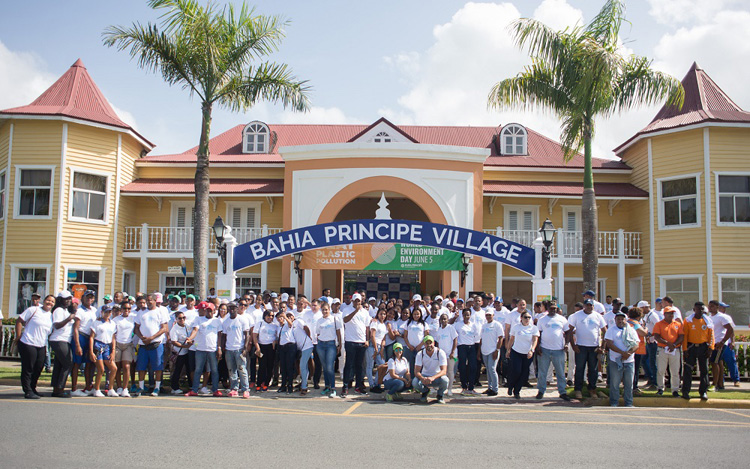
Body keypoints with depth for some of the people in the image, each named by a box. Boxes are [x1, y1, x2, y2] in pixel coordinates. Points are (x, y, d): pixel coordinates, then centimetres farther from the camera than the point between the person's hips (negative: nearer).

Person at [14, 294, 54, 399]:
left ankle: (33, 389, 23)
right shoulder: (33, 310, -5)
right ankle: (28, 391, 4)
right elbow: (19, 321, -6)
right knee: (28, 369, -1)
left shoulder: (51, 316, 13)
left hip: (42, 346, 7)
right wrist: (18, 337, -9)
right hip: (28, 344, -6)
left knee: (39, 369, 9)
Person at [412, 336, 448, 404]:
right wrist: (422, 378, -40)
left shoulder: (440, 353, -16)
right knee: (415, 382, -30)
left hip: (437, 377, -1)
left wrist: (433, 378, -43)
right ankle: (425, 391, 7)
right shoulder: (420, 354, -11)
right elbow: (416, 371, -16)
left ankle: (440, 395, 0)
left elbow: (444, 371, -24)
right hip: (425, 376, 1)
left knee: (445, 380, -35)